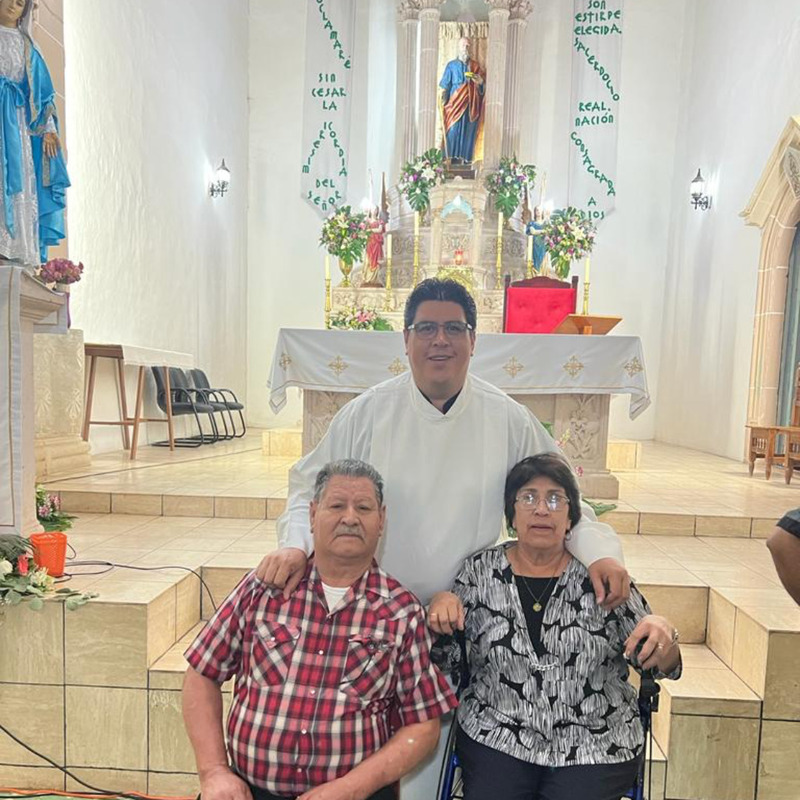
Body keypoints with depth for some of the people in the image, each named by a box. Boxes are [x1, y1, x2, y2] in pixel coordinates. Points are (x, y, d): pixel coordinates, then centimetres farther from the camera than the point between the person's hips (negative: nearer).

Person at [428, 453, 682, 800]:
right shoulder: (480, 571, -4)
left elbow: (662, 664, -1)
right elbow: (445, 656, 5)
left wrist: (663, 634, -24)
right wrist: (441, 603, -16)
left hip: (596, 746, 0)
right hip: (496, 737, 1)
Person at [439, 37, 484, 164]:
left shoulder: (475, 66, 15)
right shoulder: (451, 65, 10)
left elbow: (482, 84, 16)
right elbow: (445, 86, 7)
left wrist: (480, 82, -6)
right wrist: (445, 101, -3)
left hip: (471, 105, 2)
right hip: (455, 104, -2)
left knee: (468, 133, -3)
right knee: (453, 131, -10)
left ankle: (466, 159, 1)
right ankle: (453, 159, -6)